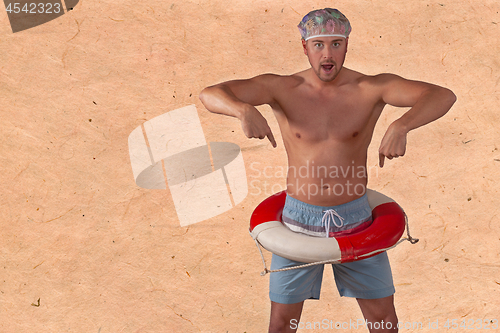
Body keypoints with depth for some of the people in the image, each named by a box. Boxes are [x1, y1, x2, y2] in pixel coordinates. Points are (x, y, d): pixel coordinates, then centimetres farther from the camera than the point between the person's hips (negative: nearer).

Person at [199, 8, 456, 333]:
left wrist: (401, 126, -42)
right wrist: (244, 110, -40)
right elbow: (210, 94, -17)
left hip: (355, 219, 0)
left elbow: (444, 95, -22)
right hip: (299, 220, 0)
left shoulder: (371, 87, -10)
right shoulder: (281, 88, -9)